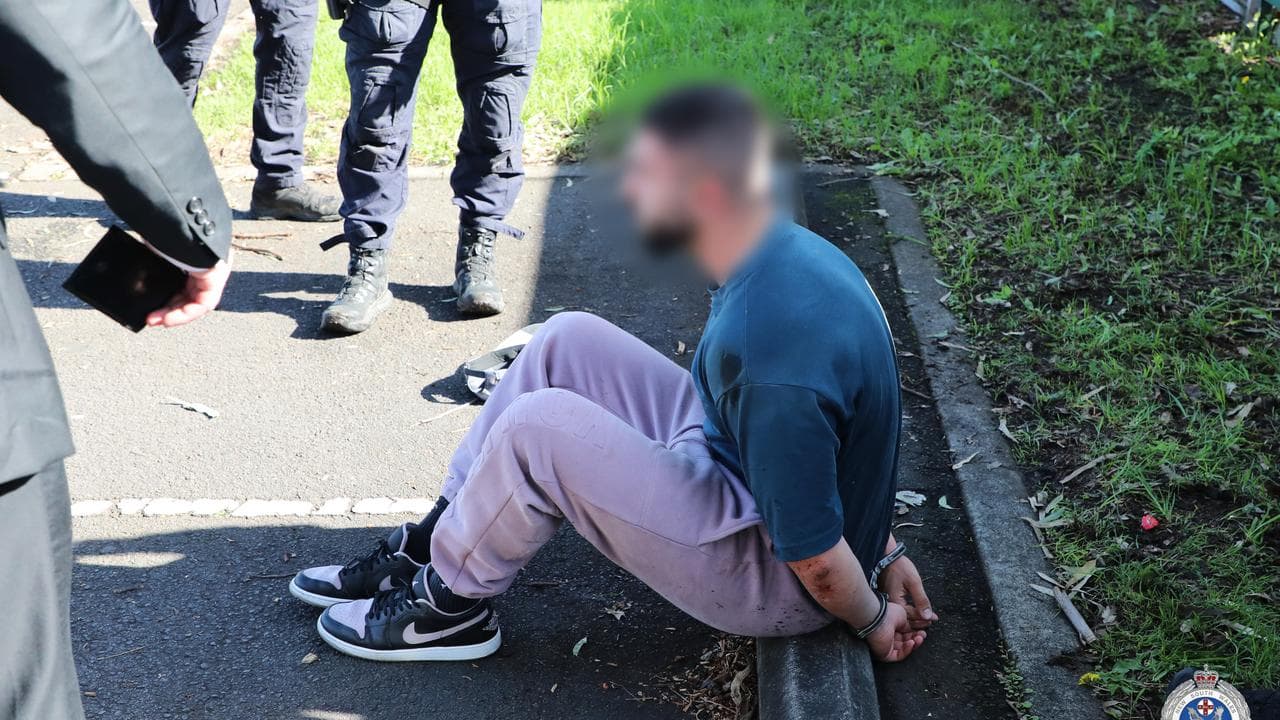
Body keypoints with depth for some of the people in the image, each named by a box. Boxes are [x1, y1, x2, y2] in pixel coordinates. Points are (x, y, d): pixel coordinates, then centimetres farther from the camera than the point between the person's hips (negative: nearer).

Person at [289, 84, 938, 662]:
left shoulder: (773, 341, -35)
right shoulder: (790, 249, -3)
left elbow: (813, 555, -26)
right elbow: (857, 427, 9)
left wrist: (875, 622, -7)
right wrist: (884, 552, 13)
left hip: (773, 582, -9)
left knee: (538, 425, -22)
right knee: (569, 341, 3)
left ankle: (448, 606, 5)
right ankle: (434, 542, 13)